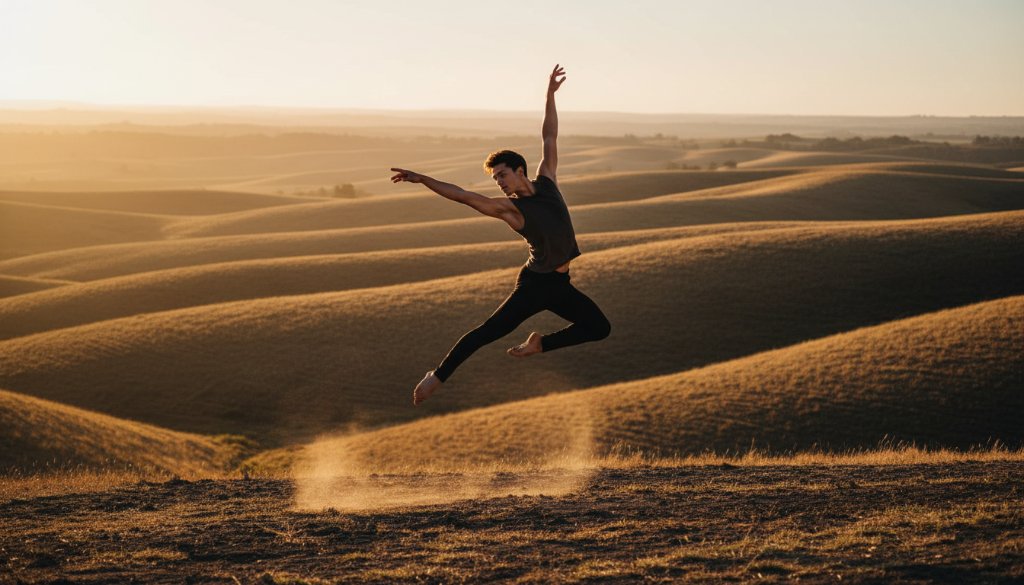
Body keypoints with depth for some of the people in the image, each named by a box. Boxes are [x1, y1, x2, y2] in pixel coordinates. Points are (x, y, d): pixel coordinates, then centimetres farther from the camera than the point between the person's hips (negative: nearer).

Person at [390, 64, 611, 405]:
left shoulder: (546, 182, 5)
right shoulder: (509, 208, -7)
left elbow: (550, 137, 8)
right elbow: (464, 196, -14)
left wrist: (550, 95, 8)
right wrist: (422, 179, -22)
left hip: (559, 285, 5)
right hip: (534, 284, -5)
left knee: (600, 328, 7)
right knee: (489, 331, -11)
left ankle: (539, 344, 18)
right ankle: (439, 375, -3)